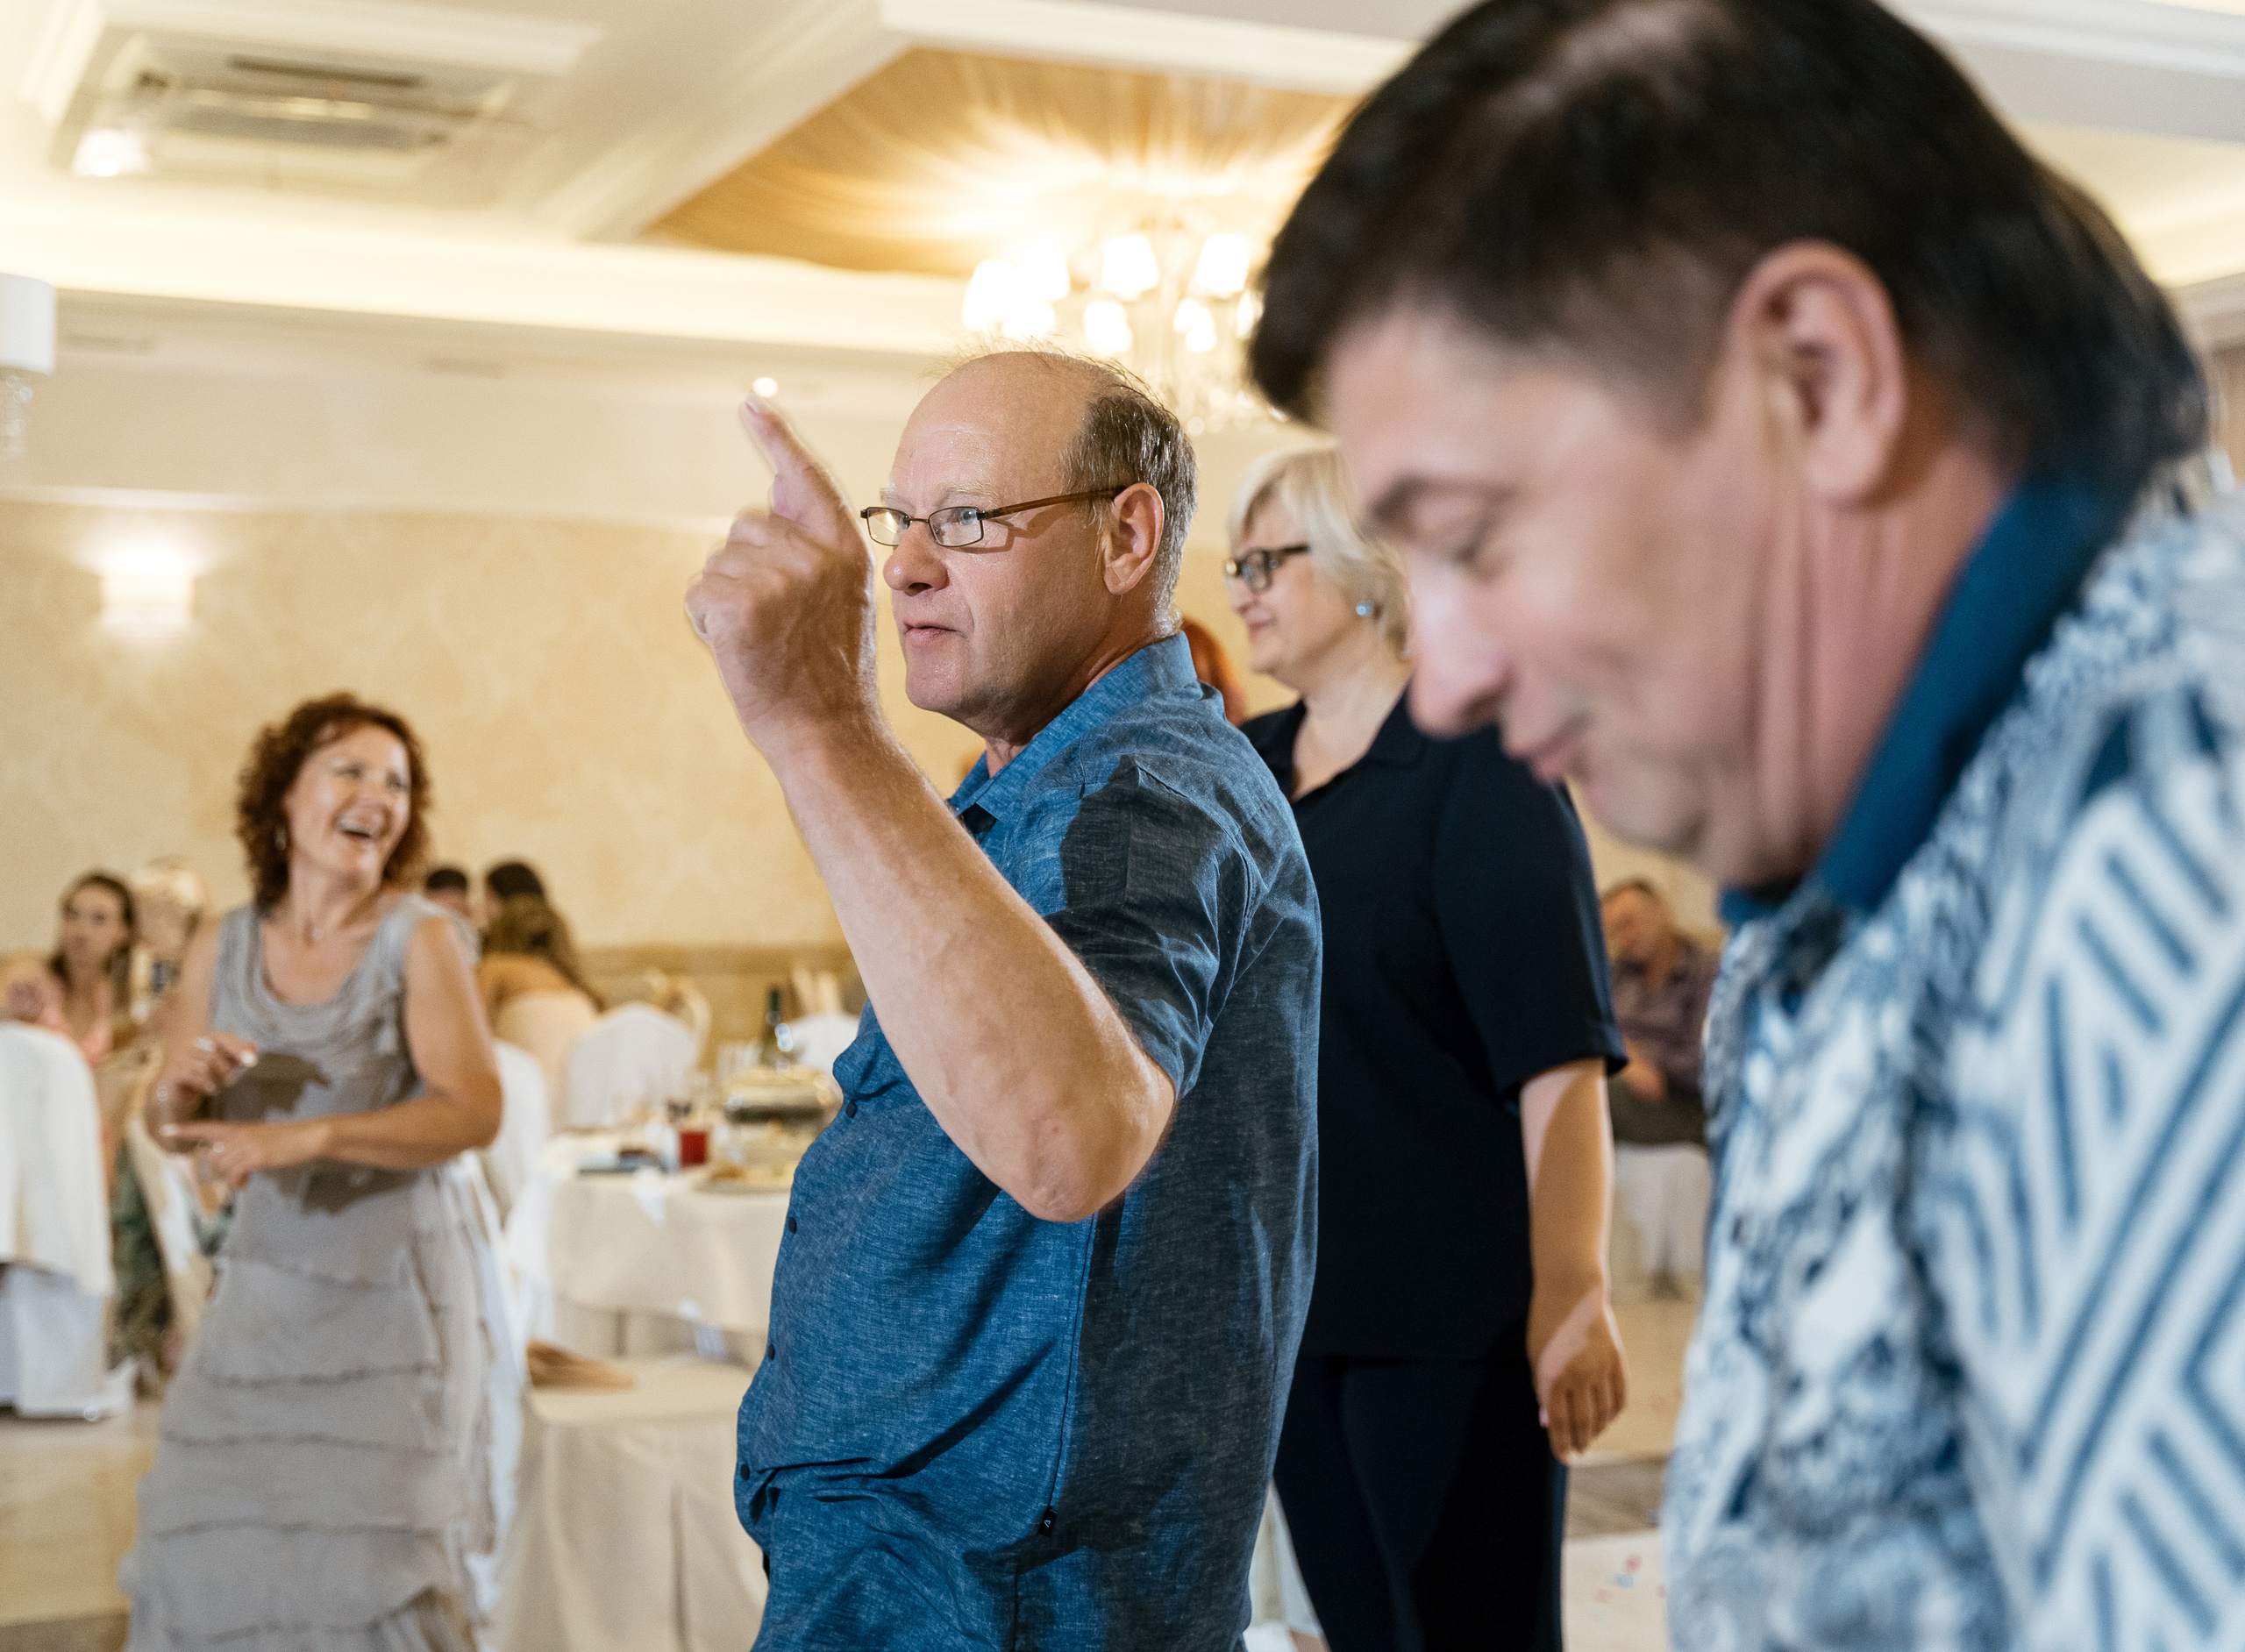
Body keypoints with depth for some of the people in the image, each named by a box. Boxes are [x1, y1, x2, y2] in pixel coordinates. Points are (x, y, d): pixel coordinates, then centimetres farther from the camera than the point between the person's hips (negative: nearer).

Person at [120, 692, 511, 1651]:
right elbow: (169, 1127, 12)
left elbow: (474, 1110, -18)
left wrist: (312, 1136, -26)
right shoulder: (222, 948, 4)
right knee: (211, 1530, 3)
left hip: (393, 1281, -4)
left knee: (374, 1539, -6)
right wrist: (183, 1086, -12)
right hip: (267, 1276, 4)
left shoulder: (417, 939, -9)